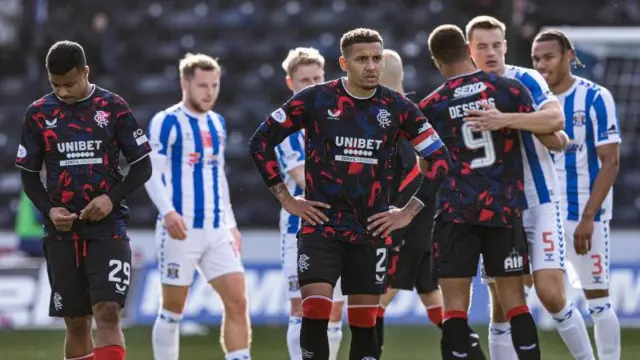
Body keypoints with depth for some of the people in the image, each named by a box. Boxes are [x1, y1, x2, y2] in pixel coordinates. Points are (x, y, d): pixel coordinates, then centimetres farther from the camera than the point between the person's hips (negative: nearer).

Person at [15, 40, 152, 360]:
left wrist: (112, 198, -13)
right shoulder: (38, 114, 4)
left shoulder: (113, 107, -1)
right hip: (63, 231, 2)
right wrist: (49, 210, -8)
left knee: (107, 313, -15)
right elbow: (29, 175, 10)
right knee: (76, 323, 5)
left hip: (108, 227, -2)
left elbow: (142, 166, 3)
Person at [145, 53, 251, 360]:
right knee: (173, 309, 1)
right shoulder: (167, 122, -6)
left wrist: (231, 223, 20)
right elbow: (152, 173, -12)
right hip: (181, 230, -6)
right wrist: (168, 212, -27)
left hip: (217, 231, 6)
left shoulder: (217, 123, 15)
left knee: (237, 302, -5)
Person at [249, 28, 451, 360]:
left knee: (364, 323, 4)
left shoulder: (397, 108, 1)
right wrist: (287, 200, -1)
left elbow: (439, 158, 8)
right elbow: (260, 142, 1)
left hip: (370, 231, 2)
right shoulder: (315, 100, -5)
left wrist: (408, 213, 2)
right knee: (315, 313, -15)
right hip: (320, 225, -2)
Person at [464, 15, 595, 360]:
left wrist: (505, 120, -36)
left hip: (538, 202, -4)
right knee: (502, 307, 2)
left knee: (550, 293, -14)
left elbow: (555, 118, -25)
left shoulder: (526, 80, -6)